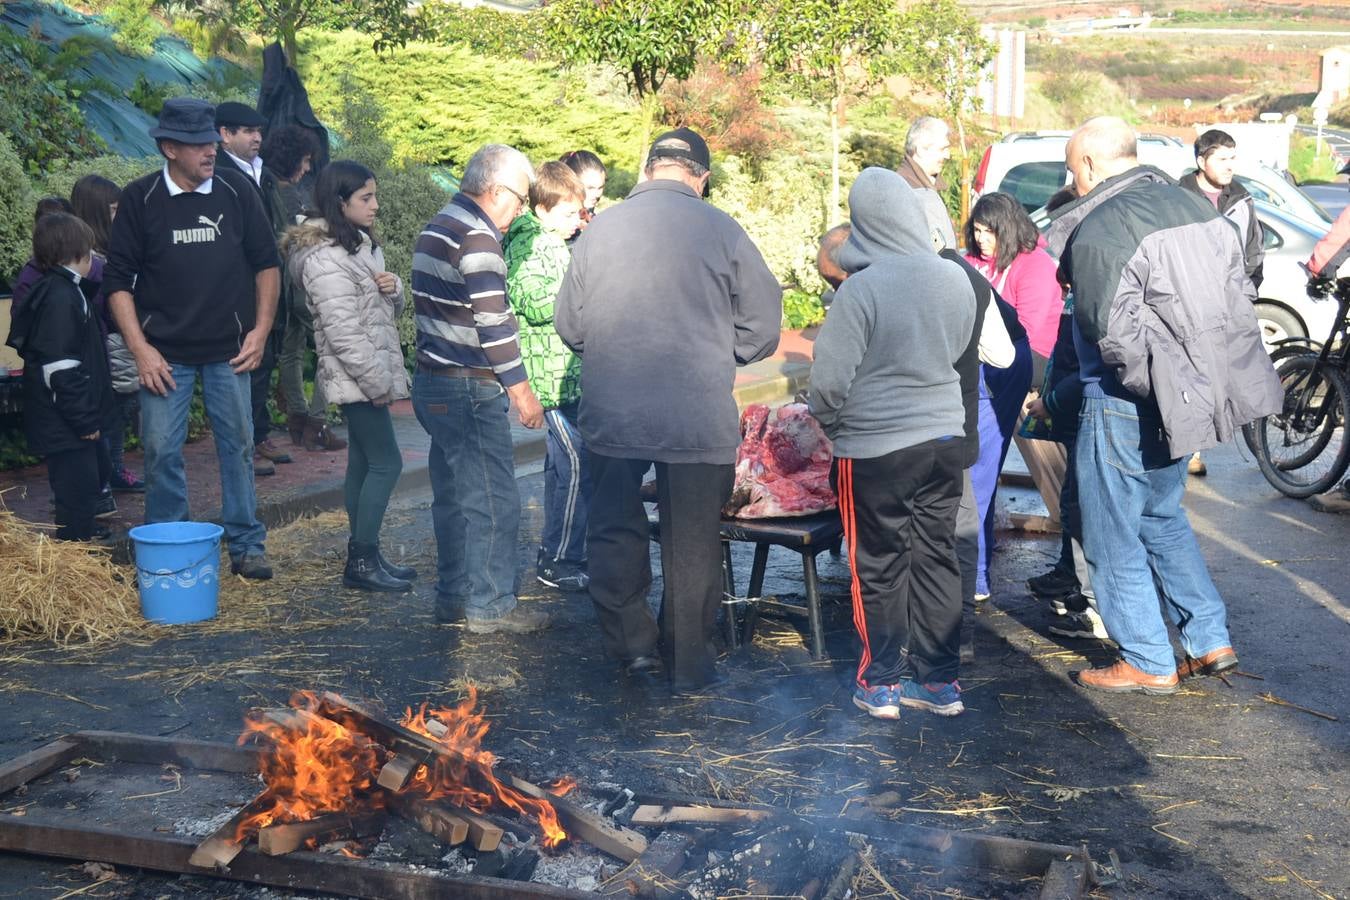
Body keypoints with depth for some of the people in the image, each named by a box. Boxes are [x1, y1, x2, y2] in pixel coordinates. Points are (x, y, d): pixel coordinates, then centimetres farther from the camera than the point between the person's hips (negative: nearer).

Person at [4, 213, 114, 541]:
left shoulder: (63, 290, 13)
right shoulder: (60, 297, -20)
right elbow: (59, 368, -25)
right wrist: (84, 419, -20)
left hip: (75, 418, 11)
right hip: (65, 426, -11)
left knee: (96, 472, 25)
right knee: (78, 487, -5)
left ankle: (84, 532, 41)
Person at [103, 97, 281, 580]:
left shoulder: (235, 189, -1)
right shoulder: (139, 199, -4)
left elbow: (266, 263, 7)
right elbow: (118, 280, -1)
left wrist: (261, 329, 1)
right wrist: (140, 348, -8)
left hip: (229, 350, 1)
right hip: (164, 352, -1)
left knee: (238, 445, 6)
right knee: (161, 450, 1)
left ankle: (247, 546, 18)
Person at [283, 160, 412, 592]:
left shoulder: (361, 244, 12)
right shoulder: (325, 259, -19)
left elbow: (386, 311, 20)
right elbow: (343, 332, -22)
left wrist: (393, 288, -3)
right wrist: (380, 383, -19)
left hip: (364, 377, 9)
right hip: (356, 378, -9)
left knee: (363, 463, 12)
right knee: (386, 462, -8)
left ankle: (364, 554, 19)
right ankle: (362, 561, -1)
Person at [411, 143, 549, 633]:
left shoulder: (437, 227, 16)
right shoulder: (477, 236, -16)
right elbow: (492, 321, -21)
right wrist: (520, 389, -16)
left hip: (434, 383, 10)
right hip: (469, 389, -10)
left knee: (453, 496, 16)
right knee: (494, 500, -2)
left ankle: (453, 596, 24)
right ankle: (491, 606, 4)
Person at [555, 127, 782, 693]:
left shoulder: (600, 228, 0)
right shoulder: (721, 231, -6)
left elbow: (568, 325, 7)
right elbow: (762, 327, -4)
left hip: (610, 414, 2)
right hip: (700, 419, -2)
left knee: (616, 532, 17)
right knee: (692, 543, 10)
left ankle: (631, 646, 24)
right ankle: (688, 661, 20)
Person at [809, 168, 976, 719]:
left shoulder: (862, 288, -20)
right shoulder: (956, 279, -3)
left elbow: (829, 381, -16)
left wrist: (830, 425, 3)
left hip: (874, 449, -5)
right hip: (945, 438, 5)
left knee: (880, 566, 8)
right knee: (936, 559, 13)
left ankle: (881, 683, 18)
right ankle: (939, 680, 21)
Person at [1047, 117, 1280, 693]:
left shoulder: (1097, 230, -18)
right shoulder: (1195, 208, 7)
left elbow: (1117, 337, -23)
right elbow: (1238, 301, 10)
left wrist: (1153, 383, -8)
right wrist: (1199, 376, 15)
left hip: (1129, 407, -8)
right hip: (1194, 397, 8)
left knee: (1114, 537, 7)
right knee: (1162, 516, 24)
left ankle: (1148, 664, 16)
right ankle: (1210, 641, 25)